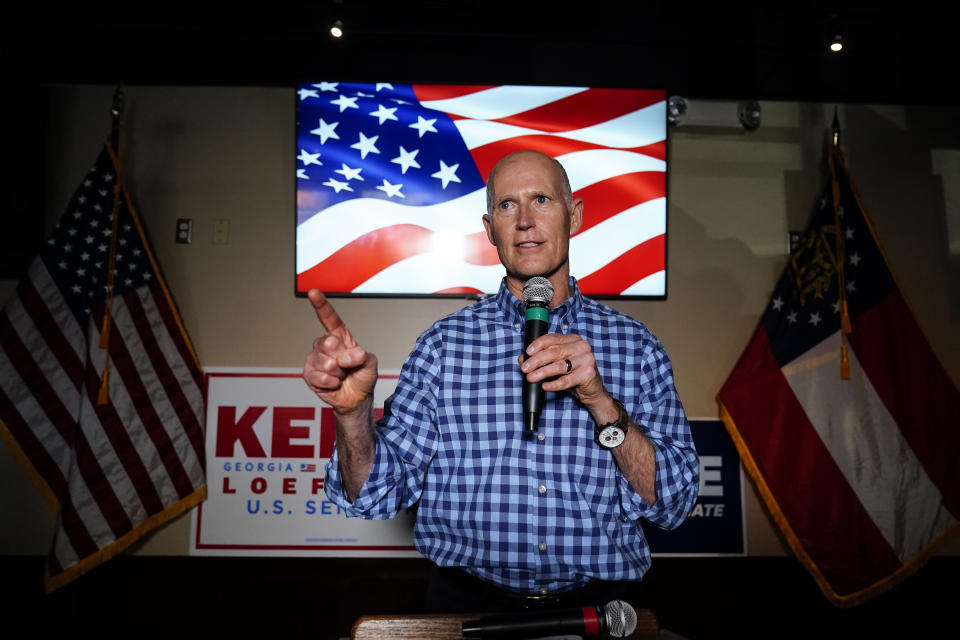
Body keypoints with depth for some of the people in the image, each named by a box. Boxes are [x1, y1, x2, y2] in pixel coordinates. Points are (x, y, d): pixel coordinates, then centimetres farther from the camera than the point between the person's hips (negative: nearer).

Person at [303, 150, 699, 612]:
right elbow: (377, 495, -3)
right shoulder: (445, 344, 0)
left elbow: (672, 505, -2)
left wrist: (602, 402, -16)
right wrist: (353, 413, -22)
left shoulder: (635, 346, 2)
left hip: (595, 607, 1)